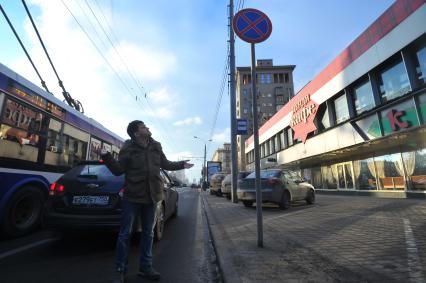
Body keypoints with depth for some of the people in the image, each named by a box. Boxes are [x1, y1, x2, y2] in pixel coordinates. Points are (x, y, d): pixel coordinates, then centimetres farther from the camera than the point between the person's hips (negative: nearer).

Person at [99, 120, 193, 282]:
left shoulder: (156, 147, 4)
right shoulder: (128, 149, -9)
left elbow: (165, 164, 17)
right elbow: (118, 170, -7)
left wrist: (181, 165, 17)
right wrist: (106, 157, -20)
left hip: (151, 196, 5)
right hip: (132, 197, -4)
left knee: (148, 233, 14)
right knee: (125, 233, 5)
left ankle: (146, 267, 30)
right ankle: (120, 269, 25)